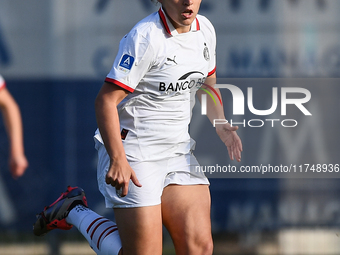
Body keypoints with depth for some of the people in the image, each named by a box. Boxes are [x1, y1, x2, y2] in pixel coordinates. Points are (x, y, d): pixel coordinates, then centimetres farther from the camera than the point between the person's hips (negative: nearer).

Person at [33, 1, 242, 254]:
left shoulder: (205, 29, 5)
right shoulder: (145, 38, -19)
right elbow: (106, 100, -21)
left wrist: (221, 126, 8)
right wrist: (117, 159, -30)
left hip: (179, 154, 7)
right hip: (134, 157, -7)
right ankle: (74, 210, 14)